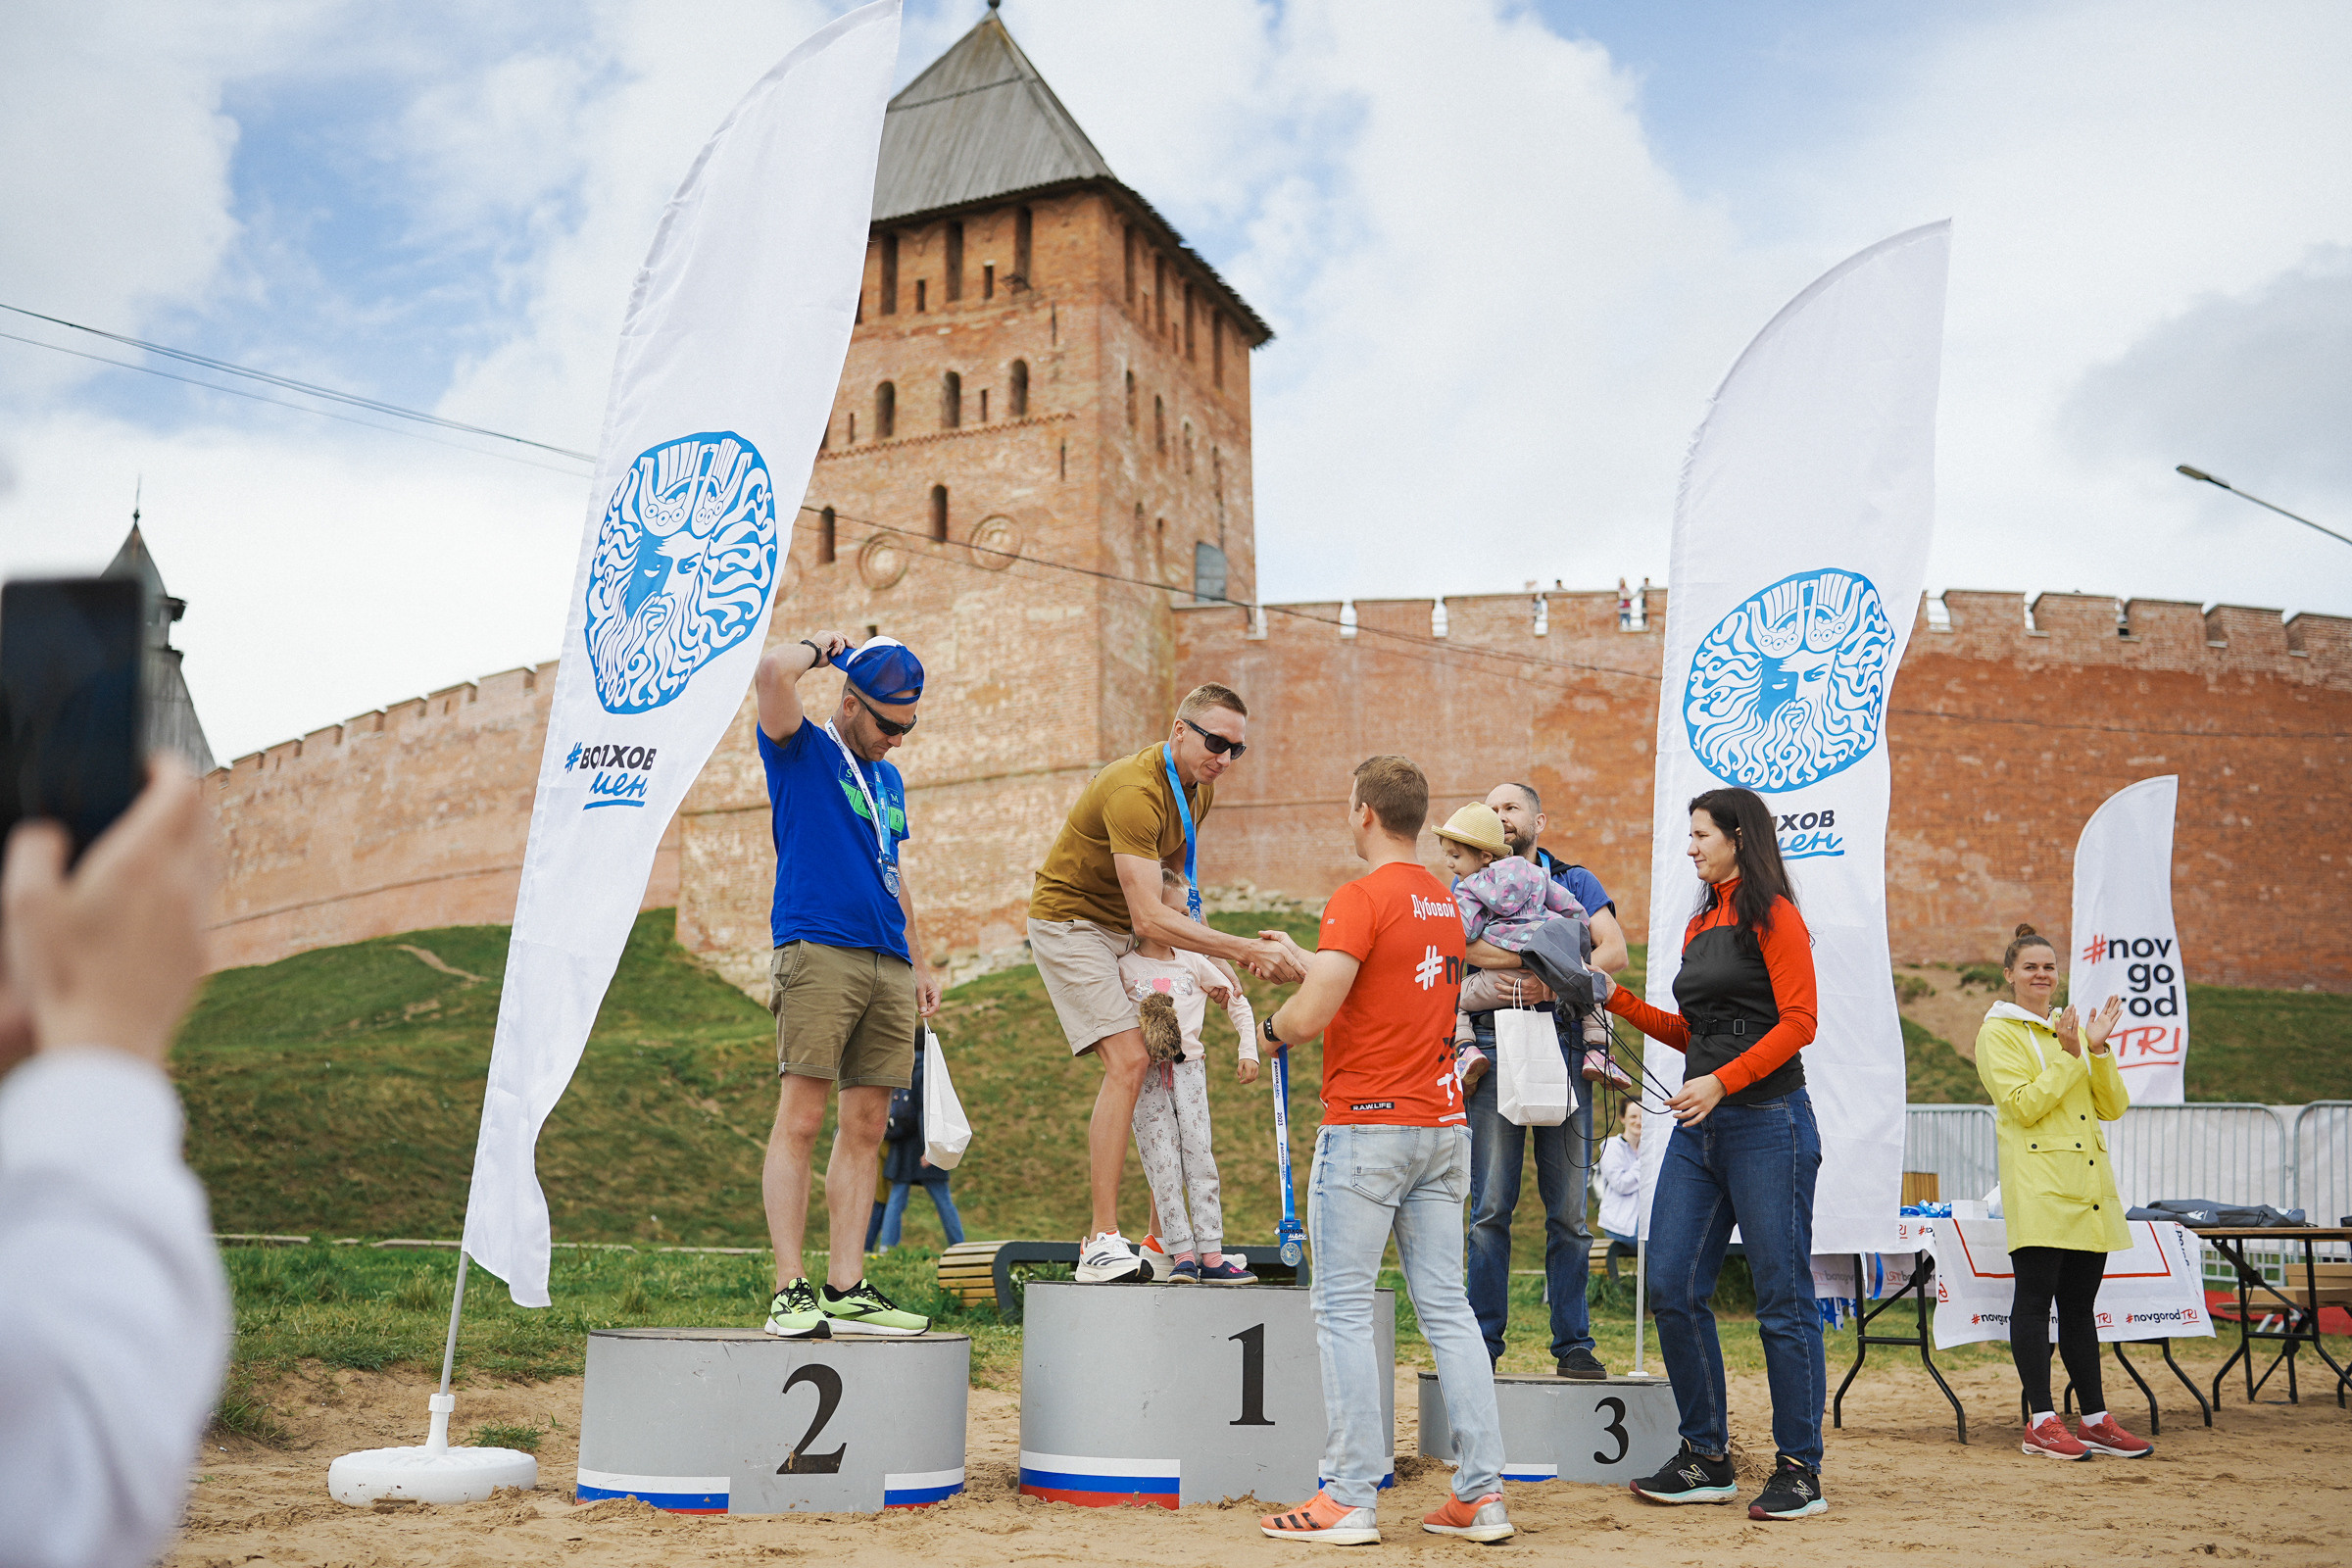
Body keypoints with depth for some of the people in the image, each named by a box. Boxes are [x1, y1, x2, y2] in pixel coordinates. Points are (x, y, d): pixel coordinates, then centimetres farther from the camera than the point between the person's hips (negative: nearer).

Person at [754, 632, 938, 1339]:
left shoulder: (888, 778, 24)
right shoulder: (800, 749, 4)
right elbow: (774, 670, -15)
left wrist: (920, 963, 26)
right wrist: (822, 645, 4)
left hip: (889, 963, 7)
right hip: (819, 953, -7)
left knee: (865, 1130, 3)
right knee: (801, 1120, -11)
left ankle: (847, 1288, 5)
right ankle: (790, 1290, -11)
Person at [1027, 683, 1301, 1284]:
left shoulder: (1200, 788, 0)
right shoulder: (1134, 792, -29)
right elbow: (1149, 917, -36)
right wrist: (1245, 949, -39)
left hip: (1132, 930, 9)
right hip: (1071, 921, -9)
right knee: (1128, 1061, -22)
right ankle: (1102, 1244, -21)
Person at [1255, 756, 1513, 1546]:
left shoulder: (1360, 899, -12)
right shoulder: (1444, 902, 13)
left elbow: (1313, 1013, -19)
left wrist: (1272, 1026, 3)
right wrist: (1299, 959, 38)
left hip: (1367, 1126, -8)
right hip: (1441, 1126, 8)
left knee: (1344, 1311, -1)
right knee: (1447, 1308, 8)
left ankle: (1350, 1497, 1)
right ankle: (1481, 1494, 9)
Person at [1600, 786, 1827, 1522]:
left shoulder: (1772, 914, -4)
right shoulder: (1699, 925, 18)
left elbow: (1798, 1021, -13)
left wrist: (1721, 1082, -20)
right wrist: (1618, 999, 15)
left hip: (1767, 1123, -8)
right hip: (1699, 1130, 8)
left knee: (1782, 1299, -1)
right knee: (1672, 1288, 3)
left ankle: (1800, 1469, 9)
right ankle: (1706, 1459, 14)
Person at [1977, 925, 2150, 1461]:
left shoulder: (2071, 1030, 19)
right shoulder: (1999, 1032, 1)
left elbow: (2114, 1107, 11)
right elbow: (2024, 1106, -11)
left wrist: (2099, 1050, -2)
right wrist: (2068, 1056, -12)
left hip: (2088, 1184, 6)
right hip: (2038, 1184, -6)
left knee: (2080, 1303, 9)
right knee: (2036, 1298, -6)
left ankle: (2096, 1420, 12)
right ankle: (2041, 1422, -3)